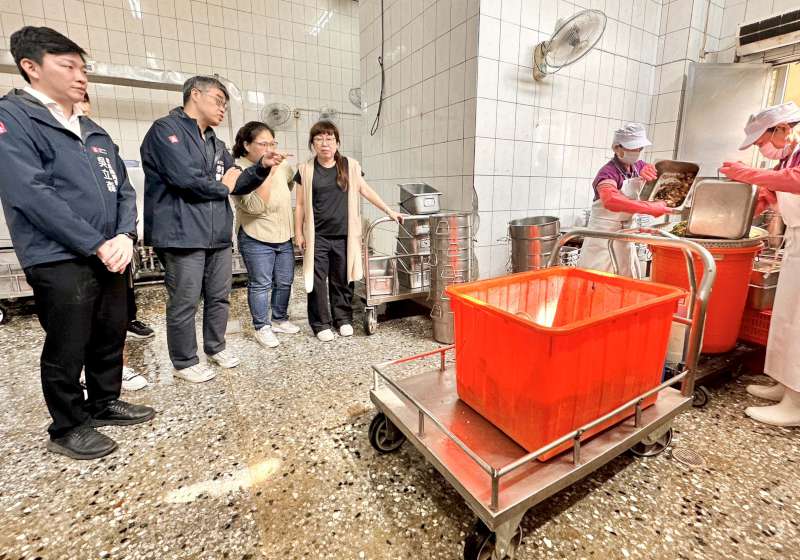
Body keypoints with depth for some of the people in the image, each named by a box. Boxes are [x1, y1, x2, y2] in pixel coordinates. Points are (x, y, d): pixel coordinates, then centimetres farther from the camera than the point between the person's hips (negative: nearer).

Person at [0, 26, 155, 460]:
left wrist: (124, 236, -6)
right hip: (60, 264, -6)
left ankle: (105, 403, 34)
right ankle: (68, 428, 23)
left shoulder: (94, 132, 16)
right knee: (66, 351, 5)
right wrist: (96, 245, -17)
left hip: (109, 258, 7)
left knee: (111, 338, 15)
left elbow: (123, 189, 11)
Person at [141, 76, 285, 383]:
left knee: (219, 297, 15)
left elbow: (238, 183, 16)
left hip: (218, 235, 8)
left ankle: (215, 346, 34)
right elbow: (185, 178, -20)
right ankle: (185, 362, 19)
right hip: (182, 235, -8)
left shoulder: (215, 144, 20)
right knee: (185, 303, 2)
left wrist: (262, 166, -1)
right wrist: (223, 187, -3)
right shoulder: (166, 129, -6)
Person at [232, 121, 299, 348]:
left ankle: (280, 320, 31)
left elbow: (291, 184, 25)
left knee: (285, 282, 13)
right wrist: (267, 172, -27)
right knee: (260, 285, 2)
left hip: (285, 236, 6)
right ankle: (262, 327, 18)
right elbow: (255, 206, -26)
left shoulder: (282, 165, 2)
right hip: (256, 239, -6)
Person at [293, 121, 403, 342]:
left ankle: (343, 318, 27)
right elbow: (300, 204, 5)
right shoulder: (306, 170, 2)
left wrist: (389, 211, 7)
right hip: (317, 237, 0)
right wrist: (299, 233, 3)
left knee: (342, 280, 10)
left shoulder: (350, 166, 4)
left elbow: (366, 191, 10)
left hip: (343, 235, 1)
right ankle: (321, 323, 17)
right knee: (317, 282, 3)